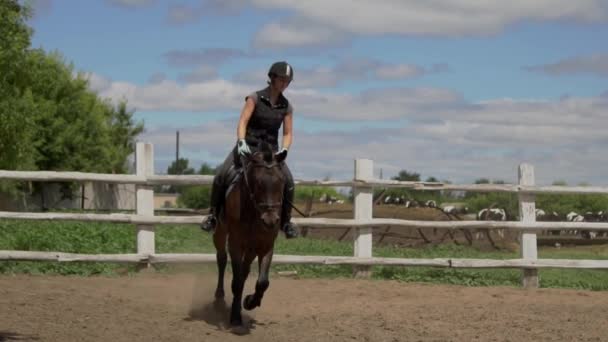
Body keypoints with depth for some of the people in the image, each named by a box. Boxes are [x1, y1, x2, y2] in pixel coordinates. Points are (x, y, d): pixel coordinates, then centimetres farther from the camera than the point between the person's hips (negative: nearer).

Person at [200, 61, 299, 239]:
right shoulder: (255, 98, -4)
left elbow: (288, 133, 5)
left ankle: (285, 221, -2)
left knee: (288, 181, -20)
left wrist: (284, 150, -15)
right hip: (247, 147, -2)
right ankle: (213, 214, -5)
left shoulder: (286, 107, 5)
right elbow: (242, 122, -11)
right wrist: (241, 142, -28)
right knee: (221, 175, -22)